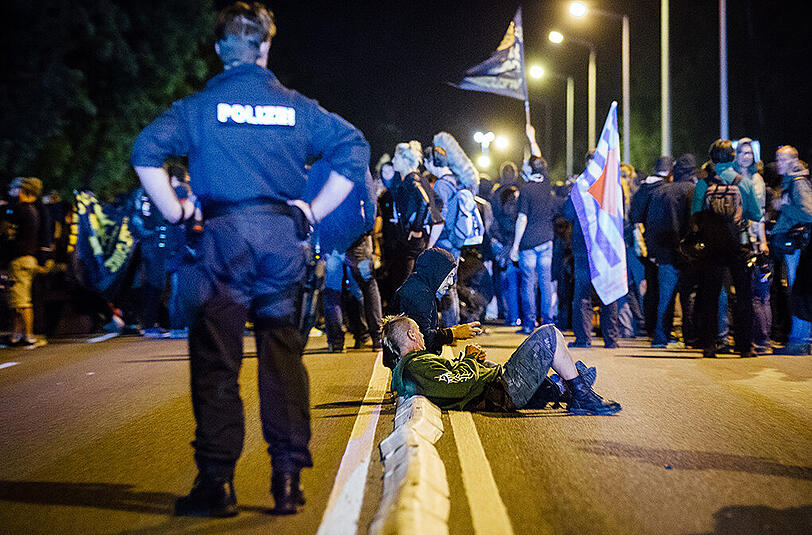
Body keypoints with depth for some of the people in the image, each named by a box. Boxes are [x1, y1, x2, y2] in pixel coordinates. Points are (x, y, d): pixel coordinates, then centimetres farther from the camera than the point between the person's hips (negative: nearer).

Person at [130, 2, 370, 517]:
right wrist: (314, 210, 5)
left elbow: (147, 151, -8)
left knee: (216, 359, 2)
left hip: (224, 235, -2)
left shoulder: (201, 105, 4)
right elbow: (354, 148, 5)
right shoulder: (296, 106, 10)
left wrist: (175, 213, -1)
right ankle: (288, 479, 5)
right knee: (283, 354, 6)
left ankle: (217, 482, 3)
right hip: (284, 234, 2)